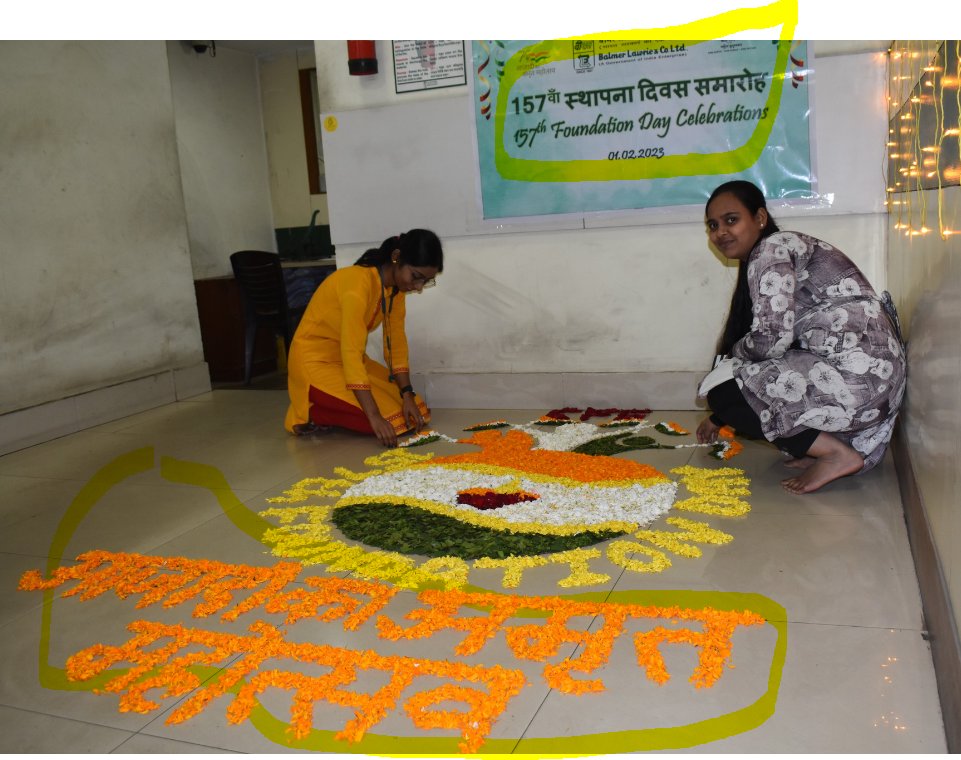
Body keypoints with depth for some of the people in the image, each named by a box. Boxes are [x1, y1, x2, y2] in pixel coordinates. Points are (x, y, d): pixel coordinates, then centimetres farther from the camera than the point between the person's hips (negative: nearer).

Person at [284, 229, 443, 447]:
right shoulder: (358, 282, -29)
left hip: (350, 360, 9)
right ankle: (312, 414, -3)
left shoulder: (396, 284, -3)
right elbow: (351, 354, -33)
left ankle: (326, 407, 10)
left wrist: (407, 395, -12)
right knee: (390, 418, -21)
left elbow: (396, 343, 0)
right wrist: (375, 417, -37)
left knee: (416, 413, 0)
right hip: (315, 363, -9)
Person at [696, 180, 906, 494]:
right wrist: (720, 417, 28)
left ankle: (838, 453, -5)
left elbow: (771, 339, -20)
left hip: (853, 372, -10)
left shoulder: (770, 250, -7)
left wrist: (733, 356, 4)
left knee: (722, 392, -4)